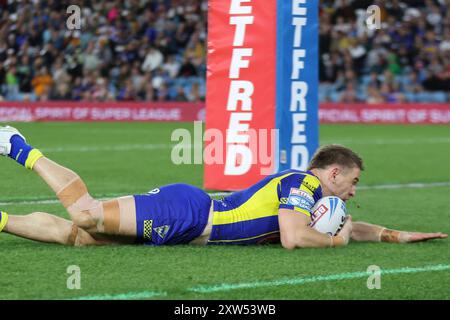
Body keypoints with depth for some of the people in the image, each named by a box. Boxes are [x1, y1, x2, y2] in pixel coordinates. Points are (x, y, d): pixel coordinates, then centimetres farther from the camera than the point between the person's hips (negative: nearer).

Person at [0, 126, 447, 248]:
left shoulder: (308, 191, 21)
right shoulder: (301, 182, -8)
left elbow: (343, 225, 38)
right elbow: (293, 238, -23)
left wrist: (396, 234, 28)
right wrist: (335, 241, -5)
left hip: (189, 226, 8)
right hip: (184, 211, -8)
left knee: (75, 236, -2)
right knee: (87, 214, -21)